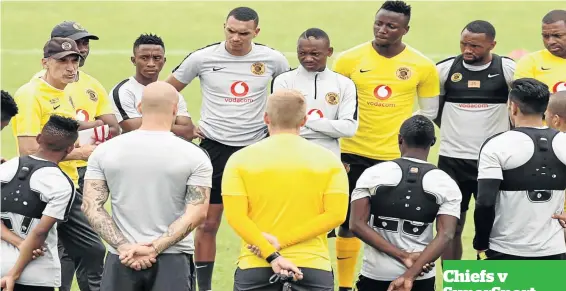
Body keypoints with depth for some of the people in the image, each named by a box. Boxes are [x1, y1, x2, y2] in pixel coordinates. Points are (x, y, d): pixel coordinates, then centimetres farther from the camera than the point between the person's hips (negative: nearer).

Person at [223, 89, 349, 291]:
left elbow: (236, 217, -8)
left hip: (255, 269, 0)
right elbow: (335, 215, -5)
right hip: (313, 267, 0)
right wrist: (282, 241, -9)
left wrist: (271, 256, -12)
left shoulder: (241, 159, 1)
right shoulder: (328, 160, 4)